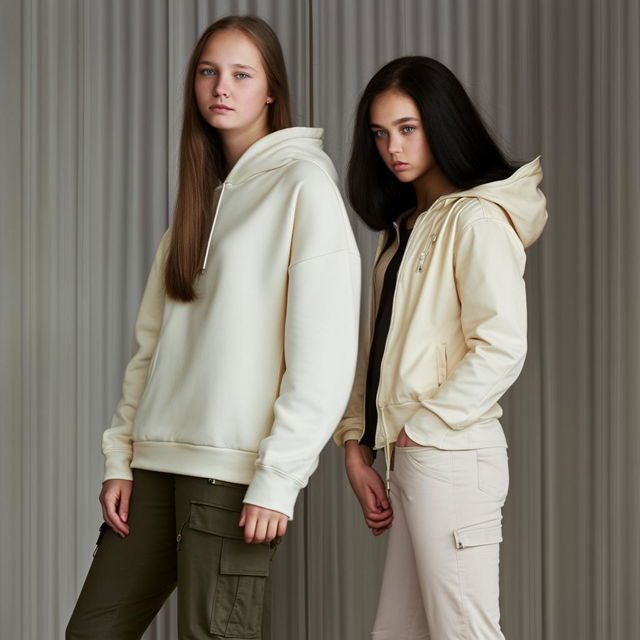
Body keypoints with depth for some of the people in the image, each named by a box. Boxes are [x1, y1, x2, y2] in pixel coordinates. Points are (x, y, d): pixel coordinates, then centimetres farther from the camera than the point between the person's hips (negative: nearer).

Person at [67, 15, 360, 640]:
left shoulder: (303, 183, -3)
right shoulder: (199, 193, 19)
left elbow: (324, 353, -10)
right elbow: (151, 340, 16)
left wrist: (278, 479, -14)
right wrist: (120, 455, 8)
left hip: (233, 469, -7)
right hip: (158, 460, 7)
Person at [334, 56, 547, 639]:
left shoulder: (477, 219, -9)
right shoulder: (404, 229, 19)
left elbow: (502, 349, -19)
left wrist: (420, 426, -12)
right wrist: (356, 446, 6)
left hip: (450, 455, -9)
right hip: (409, 458, 9)